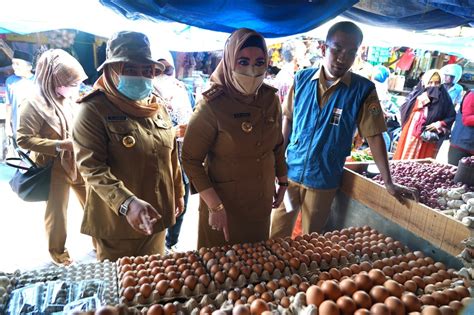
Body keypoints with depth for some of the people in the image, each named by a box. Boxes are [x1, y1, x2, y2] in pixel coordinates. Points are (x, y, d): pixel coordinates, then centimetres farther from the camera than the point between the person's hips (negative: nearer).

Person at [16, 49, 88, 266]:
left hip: (80, 163, 5)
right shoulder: (34, 104, -18)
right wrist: (60, 145, -24)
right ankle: (57, 250, 35)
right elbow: (24, 139, -18)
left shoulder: (72, 99, -2)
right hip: (55, 167, -5)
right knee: (57, 210, 11)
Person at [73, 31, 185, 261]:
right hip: (116, 222, -5)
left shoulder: (158, 107, 6)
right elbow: (91, 167, -22)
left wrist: (178, 192, 18)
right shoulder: (94, 110, -13)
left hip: (155, 217, 6)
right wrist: (127, 203, -35)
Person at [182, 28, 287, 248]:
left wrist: (283, 181, 12)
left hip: (262, 201, 5)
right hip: (224, 204, -4)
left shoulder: (270, 99, -6)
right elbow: (191, 160, -18)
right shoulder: (212, 106, -21)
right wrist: (215, 206, -19)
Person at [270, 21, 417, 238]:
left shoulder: (363, 90, -9)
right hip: (290, 172, 2)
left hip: (324, 181, -1)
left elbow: (374, 137, -7)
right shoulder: (302, 79, -3)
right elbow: (287, 119, 5)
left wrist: (388, 183, -7)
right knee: (276, 236, 16)